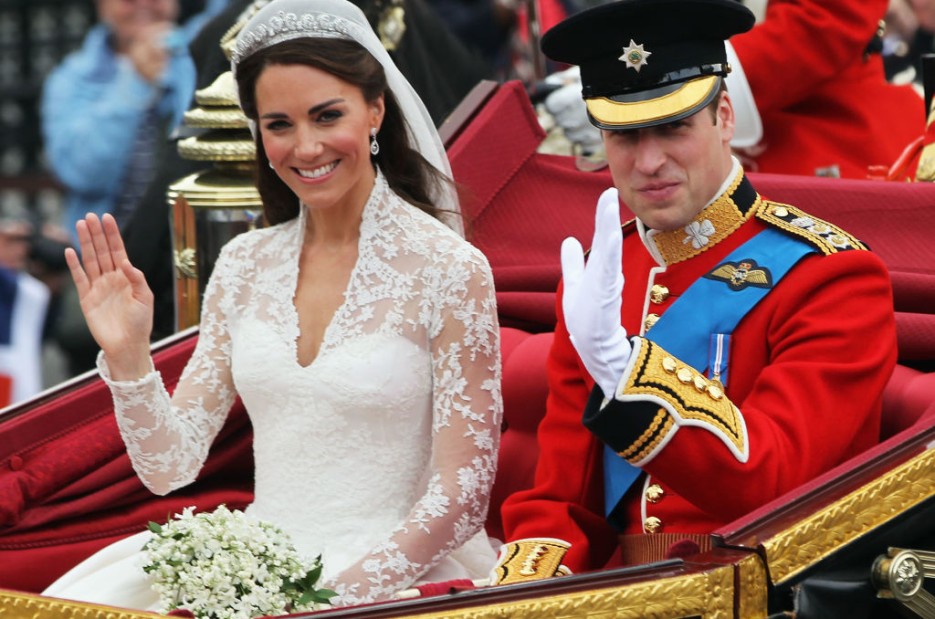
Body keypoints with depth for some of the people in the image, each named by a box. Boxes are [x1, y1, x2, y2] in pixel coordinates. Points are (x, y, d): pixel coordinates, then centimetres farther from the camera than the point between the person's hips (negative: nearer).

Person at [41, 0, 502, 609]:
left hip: (388, 576, -5)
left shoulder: (449, 270, -7)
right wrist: (127, 358, -8)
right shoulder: (245, 264, 8)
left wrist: (338, 591, -17)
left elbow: (459, 501, -8)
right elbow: (171, 466, 8)